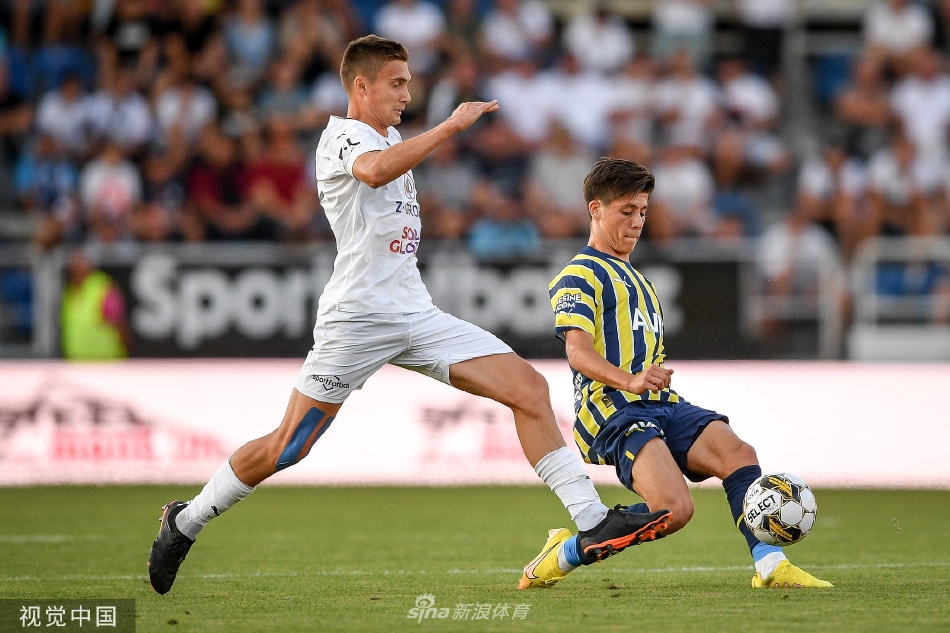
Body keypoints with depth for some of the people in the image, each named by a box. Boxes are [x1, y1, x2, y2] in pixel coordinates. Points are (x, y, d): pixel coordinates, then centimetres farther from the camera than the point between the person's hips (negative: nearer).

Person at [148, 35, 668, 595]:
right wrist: (450, 126, -35)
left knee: (530, 388, -8)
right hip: (357, 317, -8)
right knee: (286, 449, -5)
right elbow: (375, 170, -35)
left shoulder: (390, 138, 19)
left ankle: (592, 523, -11)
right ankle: (186, 522, 16)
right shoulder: (342, 138, -9)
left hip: (417, 316, 8)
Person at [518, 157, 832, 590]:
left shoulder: (636, 280, 30)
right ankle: (561, 556, -10)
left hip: (661, 407, 8)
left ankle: (769, 565, -26)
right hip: (614, 410, -8)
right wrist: (628, 381, -33)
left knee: (736, 453, -21)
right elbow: (578, 352, -16)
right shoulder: (580, 276, 1)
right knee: (674, 509, -27)